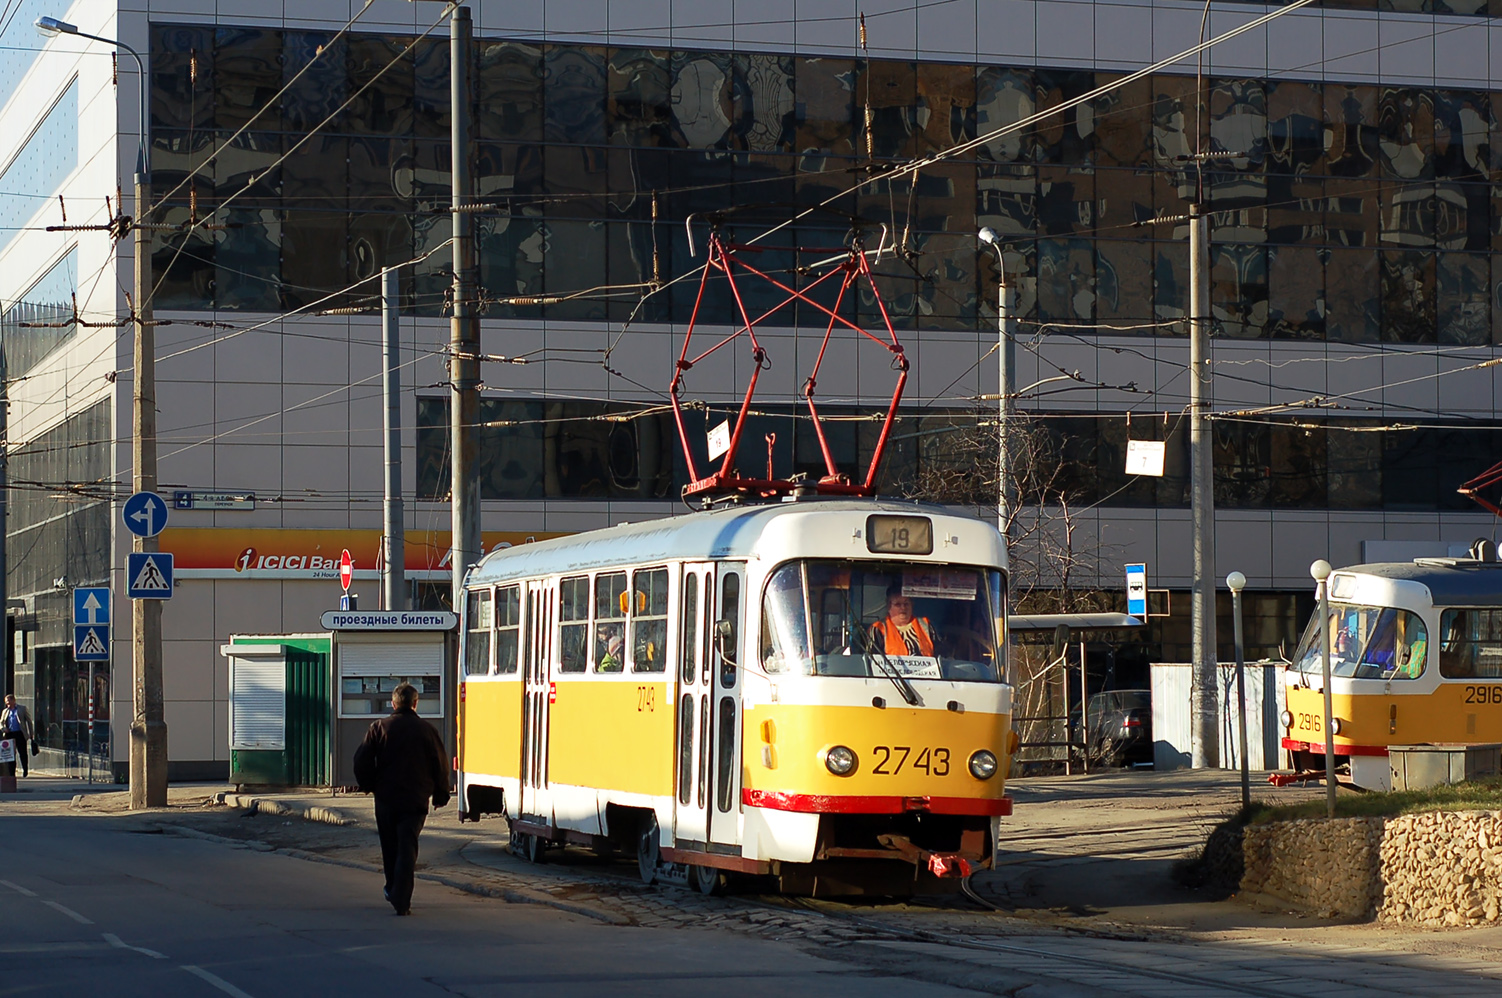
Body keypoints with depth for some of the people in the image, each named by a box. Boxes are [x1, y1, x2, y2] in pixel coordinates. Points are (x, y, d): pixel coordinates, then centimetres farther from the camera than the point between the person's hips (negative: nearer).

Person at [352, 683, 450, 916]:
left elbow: (362, 761, -2)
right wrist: (440, 795, 14)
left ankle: (393, 889, 33)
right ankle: (402, 900, -14)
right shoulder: (426, 730, -2)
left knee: (390, 847, 19)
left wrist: (368, 785, 15)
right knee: (407, 848, -3)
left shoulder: (380, 728, -1)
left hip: (385, 798, 1)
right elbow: (440, 767, 1)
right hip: (416, 800, -1)